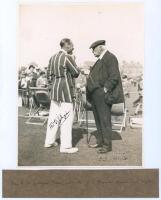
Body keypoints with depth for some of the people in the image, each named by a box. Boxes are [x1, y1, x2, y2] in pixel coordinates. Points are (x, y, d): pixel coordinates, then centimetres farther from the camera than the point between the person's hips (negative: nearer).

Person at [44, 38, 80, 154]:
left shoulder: (53, 58, 11)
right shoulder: (67, 57, -13)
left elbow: (49, 75, 15)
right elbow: (76, 73, -8)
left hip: (55, 89, 8)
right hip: (66, 90, -8)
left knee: (54, 116, 15)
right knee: (67, 117, -3)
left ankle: (49, 141, 24)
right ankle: (65, 146, 1)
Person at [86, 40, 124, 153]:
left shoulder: (110, 58, -10)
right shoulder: (100, 59, 19)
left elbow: (114, 77, -18)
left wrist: (105, 90, -19)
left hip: (103, 95, -10)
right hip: (95, 95, 10)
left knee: (105, 120, -4)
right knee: (98, 120, 15)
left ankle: (107, 145, 5)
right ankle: (100, 142, 26)